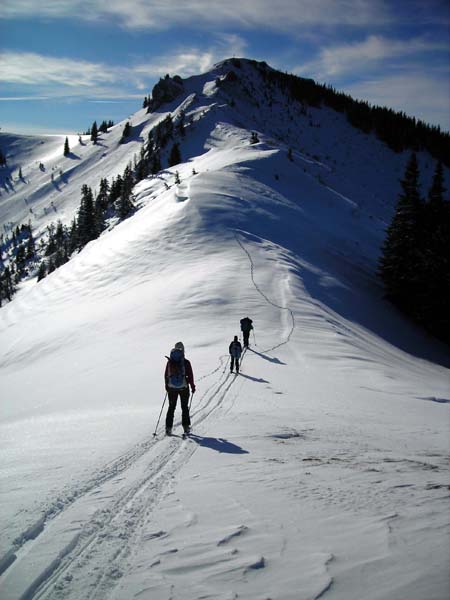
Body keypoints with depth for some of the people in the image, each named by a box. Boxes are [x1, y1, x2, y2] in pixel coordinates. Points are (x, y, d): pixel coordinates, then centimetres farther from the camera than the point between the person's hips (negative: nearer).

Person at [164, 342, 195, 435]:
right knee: (185, 407, 13)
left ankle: (168, 427, 5)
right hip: (183, 387, -2)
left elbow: (166, 375, 3)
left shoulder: (169, 362, -3)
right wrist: (192, 386, 6)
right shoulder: (186, 362, -10)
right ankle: (186, 426, 14)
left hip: (171, 388, 2)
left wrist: (167, 386, 15)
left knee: (171, 407, 11)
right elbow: (190, 375, -6)